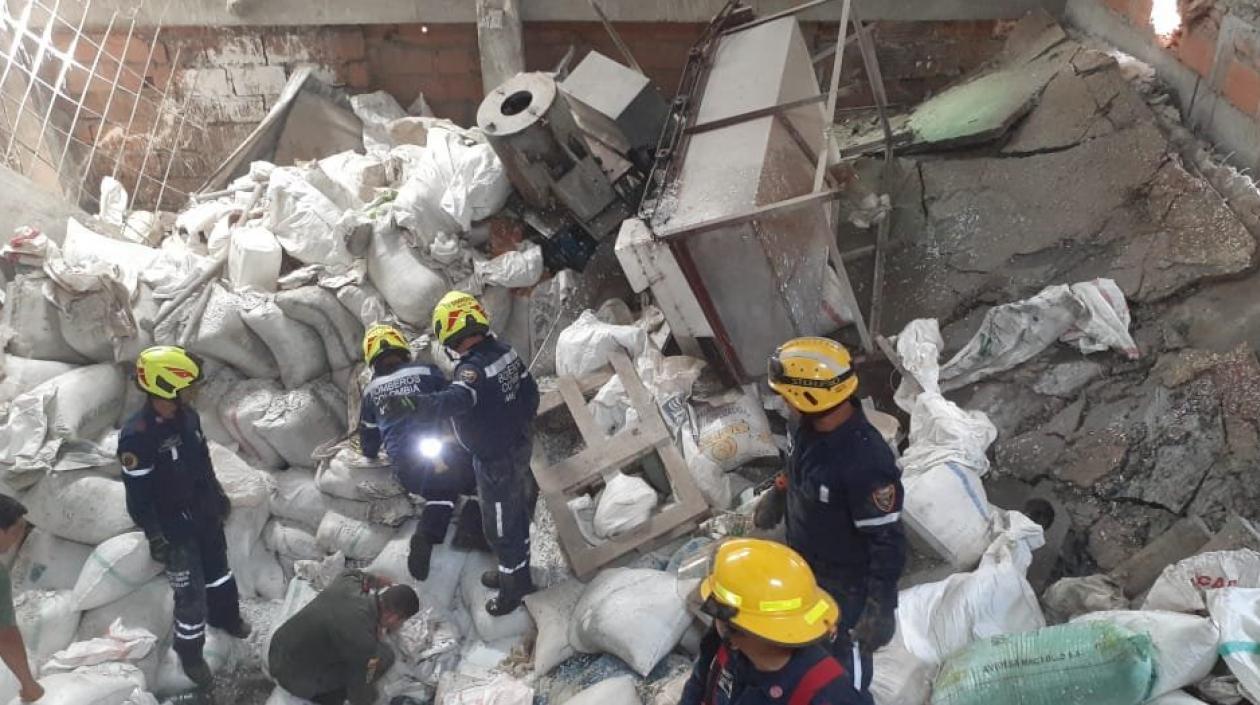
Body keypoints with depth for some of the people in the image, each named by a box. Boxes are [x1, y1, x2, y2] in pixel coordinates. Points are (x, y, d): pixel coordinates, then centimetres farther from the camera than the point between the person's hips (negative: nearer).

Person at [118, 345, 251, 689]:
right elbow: (138, 496, -23)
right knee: (190, 593, 4)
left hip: (205, 512, 7)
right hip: (174, 527, -7)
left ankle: (225, 616, 53)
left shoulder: (187, 415, -7)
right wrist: (155, 538, -18)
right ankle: (190, 654, 26)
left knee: (217, 568, 27)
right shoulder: (136, 436, -30)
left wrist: (218, 494, 20)